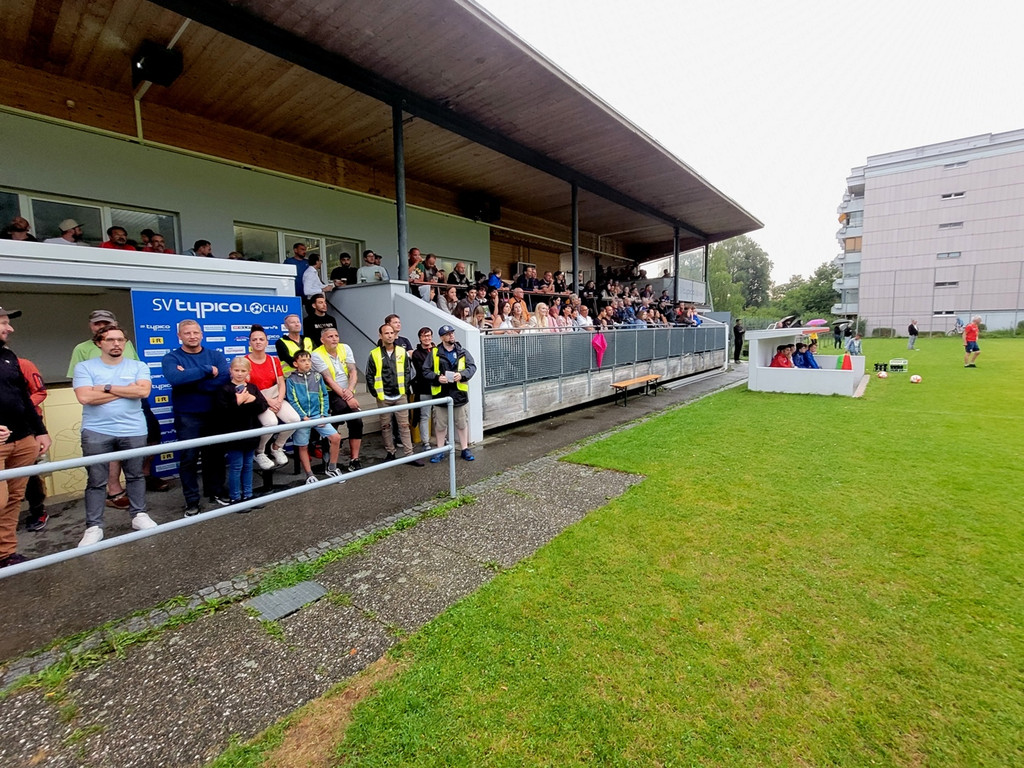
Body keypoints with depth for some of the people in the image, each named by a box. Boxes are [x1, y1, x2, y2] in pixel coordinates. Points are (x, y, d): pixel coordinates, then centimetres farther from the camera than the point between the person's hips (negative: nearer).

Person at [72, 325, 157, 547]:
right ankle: (93, 527, 14)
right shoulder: (84, 367, 1)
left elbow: (144, 391, -13)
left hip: (133, 431, 1)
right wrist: (127, 390, -9)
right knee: (96, 481, 5)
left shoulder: (138, 367, 4)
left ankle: (139, 515, 26)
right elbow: (85, 397, -13)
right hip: (96, 432, -1)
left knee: (135, 476, 12)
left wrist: (107, 388, -10)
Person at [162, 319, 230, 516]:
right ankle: (191, 501, 15)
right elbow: (174, 378, -25)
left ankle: (216, 492, 28)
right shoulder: (171, 358, -2)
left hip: (214, 414, 2)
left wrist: (189, 378, -16)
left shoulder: (216, 355, 3)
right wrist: (207, 370, -20)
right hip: (187, 417, -2)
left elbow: (224, 379, -15)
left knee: (215, 454, 12)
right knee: (189, 458, 3)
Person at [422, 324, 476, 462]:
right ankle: (440, 452, 23)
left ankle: (465, 449, 23)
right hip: (440, 393, -1)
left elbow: (472, 367, 2)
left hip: (459, 393, 1)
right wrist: (437, 378, -14)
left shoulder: (462, 352, 6)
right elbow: (425, 370, 2)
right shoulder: (434, 353, 2)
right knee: (440, 424, 9)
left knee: (462, 423, 10)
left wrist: (462, 375, -16)